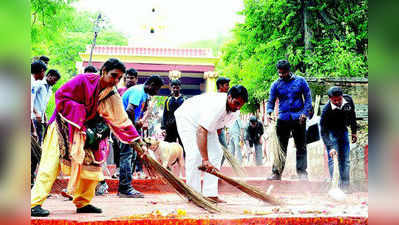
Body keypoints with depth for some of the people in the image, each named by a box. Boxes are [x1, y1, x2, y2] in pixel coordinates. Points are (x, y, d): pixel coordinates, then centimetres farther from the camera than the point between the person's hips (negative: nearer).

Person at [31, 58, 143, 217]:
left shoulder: (112, 96, -3)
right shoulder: (83, 80, -20)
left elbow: (121, 120, 0)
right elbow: (61, 96, -19)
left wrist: (136, 141, -6)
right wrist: (80, 113, -23)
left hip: (84, 131, 7)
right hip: (63, 126, -6)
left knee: (90, 164, 5)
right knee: (51, 164, -14)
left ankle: (83, 203, 17)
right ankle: (34, 204, -17)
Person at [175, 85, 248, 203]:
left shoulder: (235, 111, -15)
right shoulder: (215, 105, -42)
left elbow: (220, 125, 7)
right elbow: (201, 132, -48)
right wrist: (205, 160, -52)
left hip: (206, 122, 8)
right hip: (187, 118, -8)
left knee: (216, 152, -4)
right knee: (195, 153, -22)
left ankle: (210, 194, -4)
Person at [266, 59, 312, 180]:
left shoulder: (300, 81, 2)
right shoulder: (276, 84, 5)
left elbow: (308, 97, 4)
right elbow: (271, 101, 5)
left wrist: (305, 113, -9)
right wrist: (269, 112, -15)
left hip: (298, 119, -1)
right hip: (283, 119, 1)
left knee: (301, 147, 3)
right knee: (280, 147, 2)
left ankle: (302, 172, 9)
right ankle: (277, 172, 6)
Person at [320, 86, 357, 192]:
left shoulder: (348, 100, -16)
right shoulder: (327, 110, -30)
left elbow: (352, 115, 5)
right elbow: (323, 131, -28)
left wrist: (354, 132, 10)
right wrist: (330, 147, -37)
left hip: (343, 130, 5)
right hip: (330, 132, -5)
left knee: (345, 159, 4)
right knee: (333, 158, -15)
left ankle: (344, 186, 10)